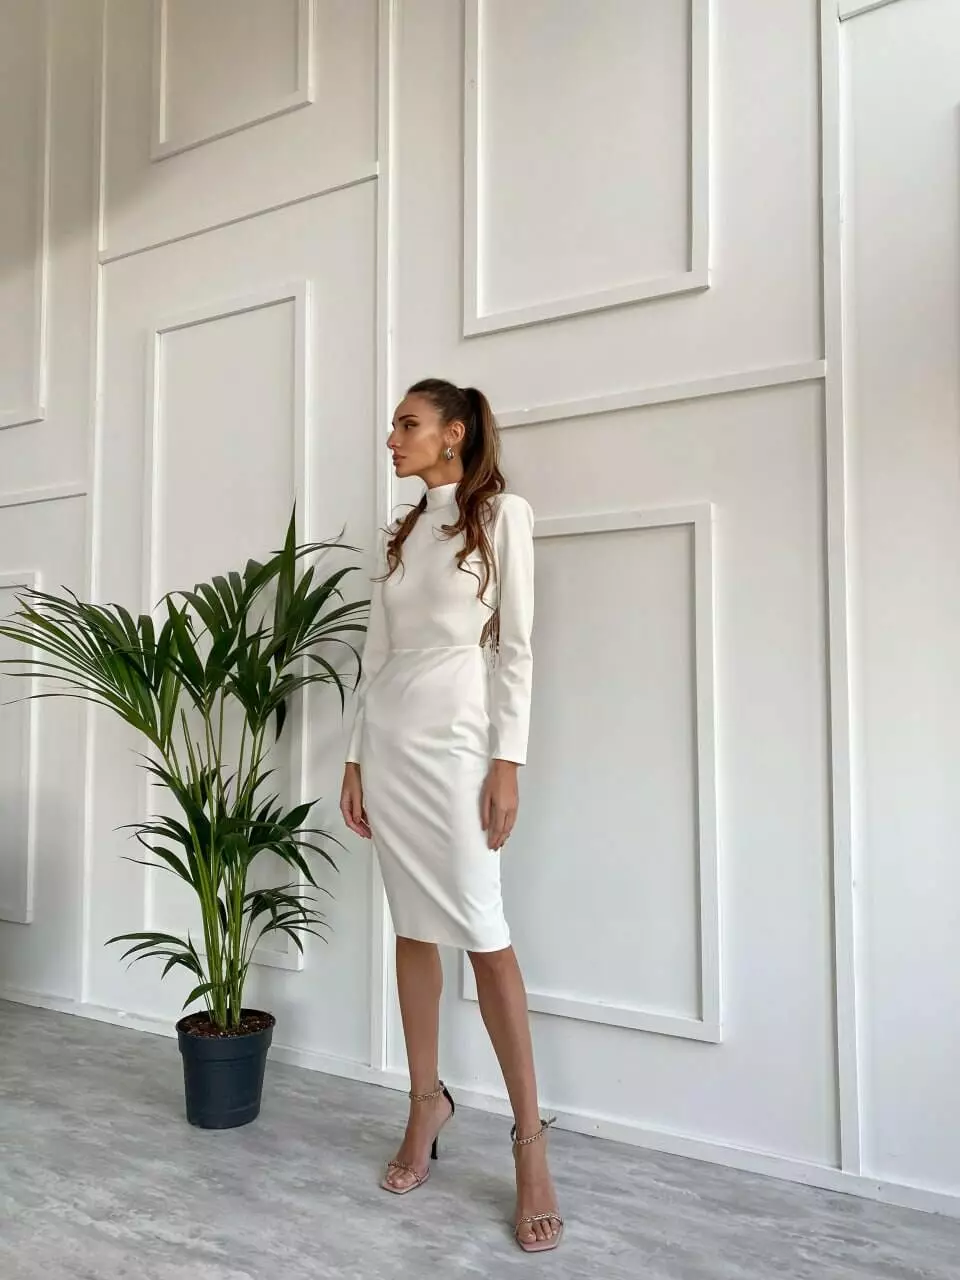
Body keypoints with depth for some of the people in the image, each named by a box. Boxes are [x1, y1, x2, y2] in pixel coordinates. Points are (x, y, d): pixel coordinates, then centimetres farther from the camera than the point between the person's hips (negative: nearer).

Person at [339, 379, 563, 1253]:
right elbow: (378, 652, 14)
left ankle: (530, 1141, 2)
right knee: (413, 929, 10)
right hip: (389, 738, 6)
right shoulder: (402, 533, 15)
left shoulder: (503, 513, -1)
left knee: (481, 931, -8)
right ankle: (428, 1102, 23)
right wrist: (357, 759, 10)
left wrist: (508, 762, -14)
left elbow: (515, 645, -8)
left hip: (456, 738, -6)